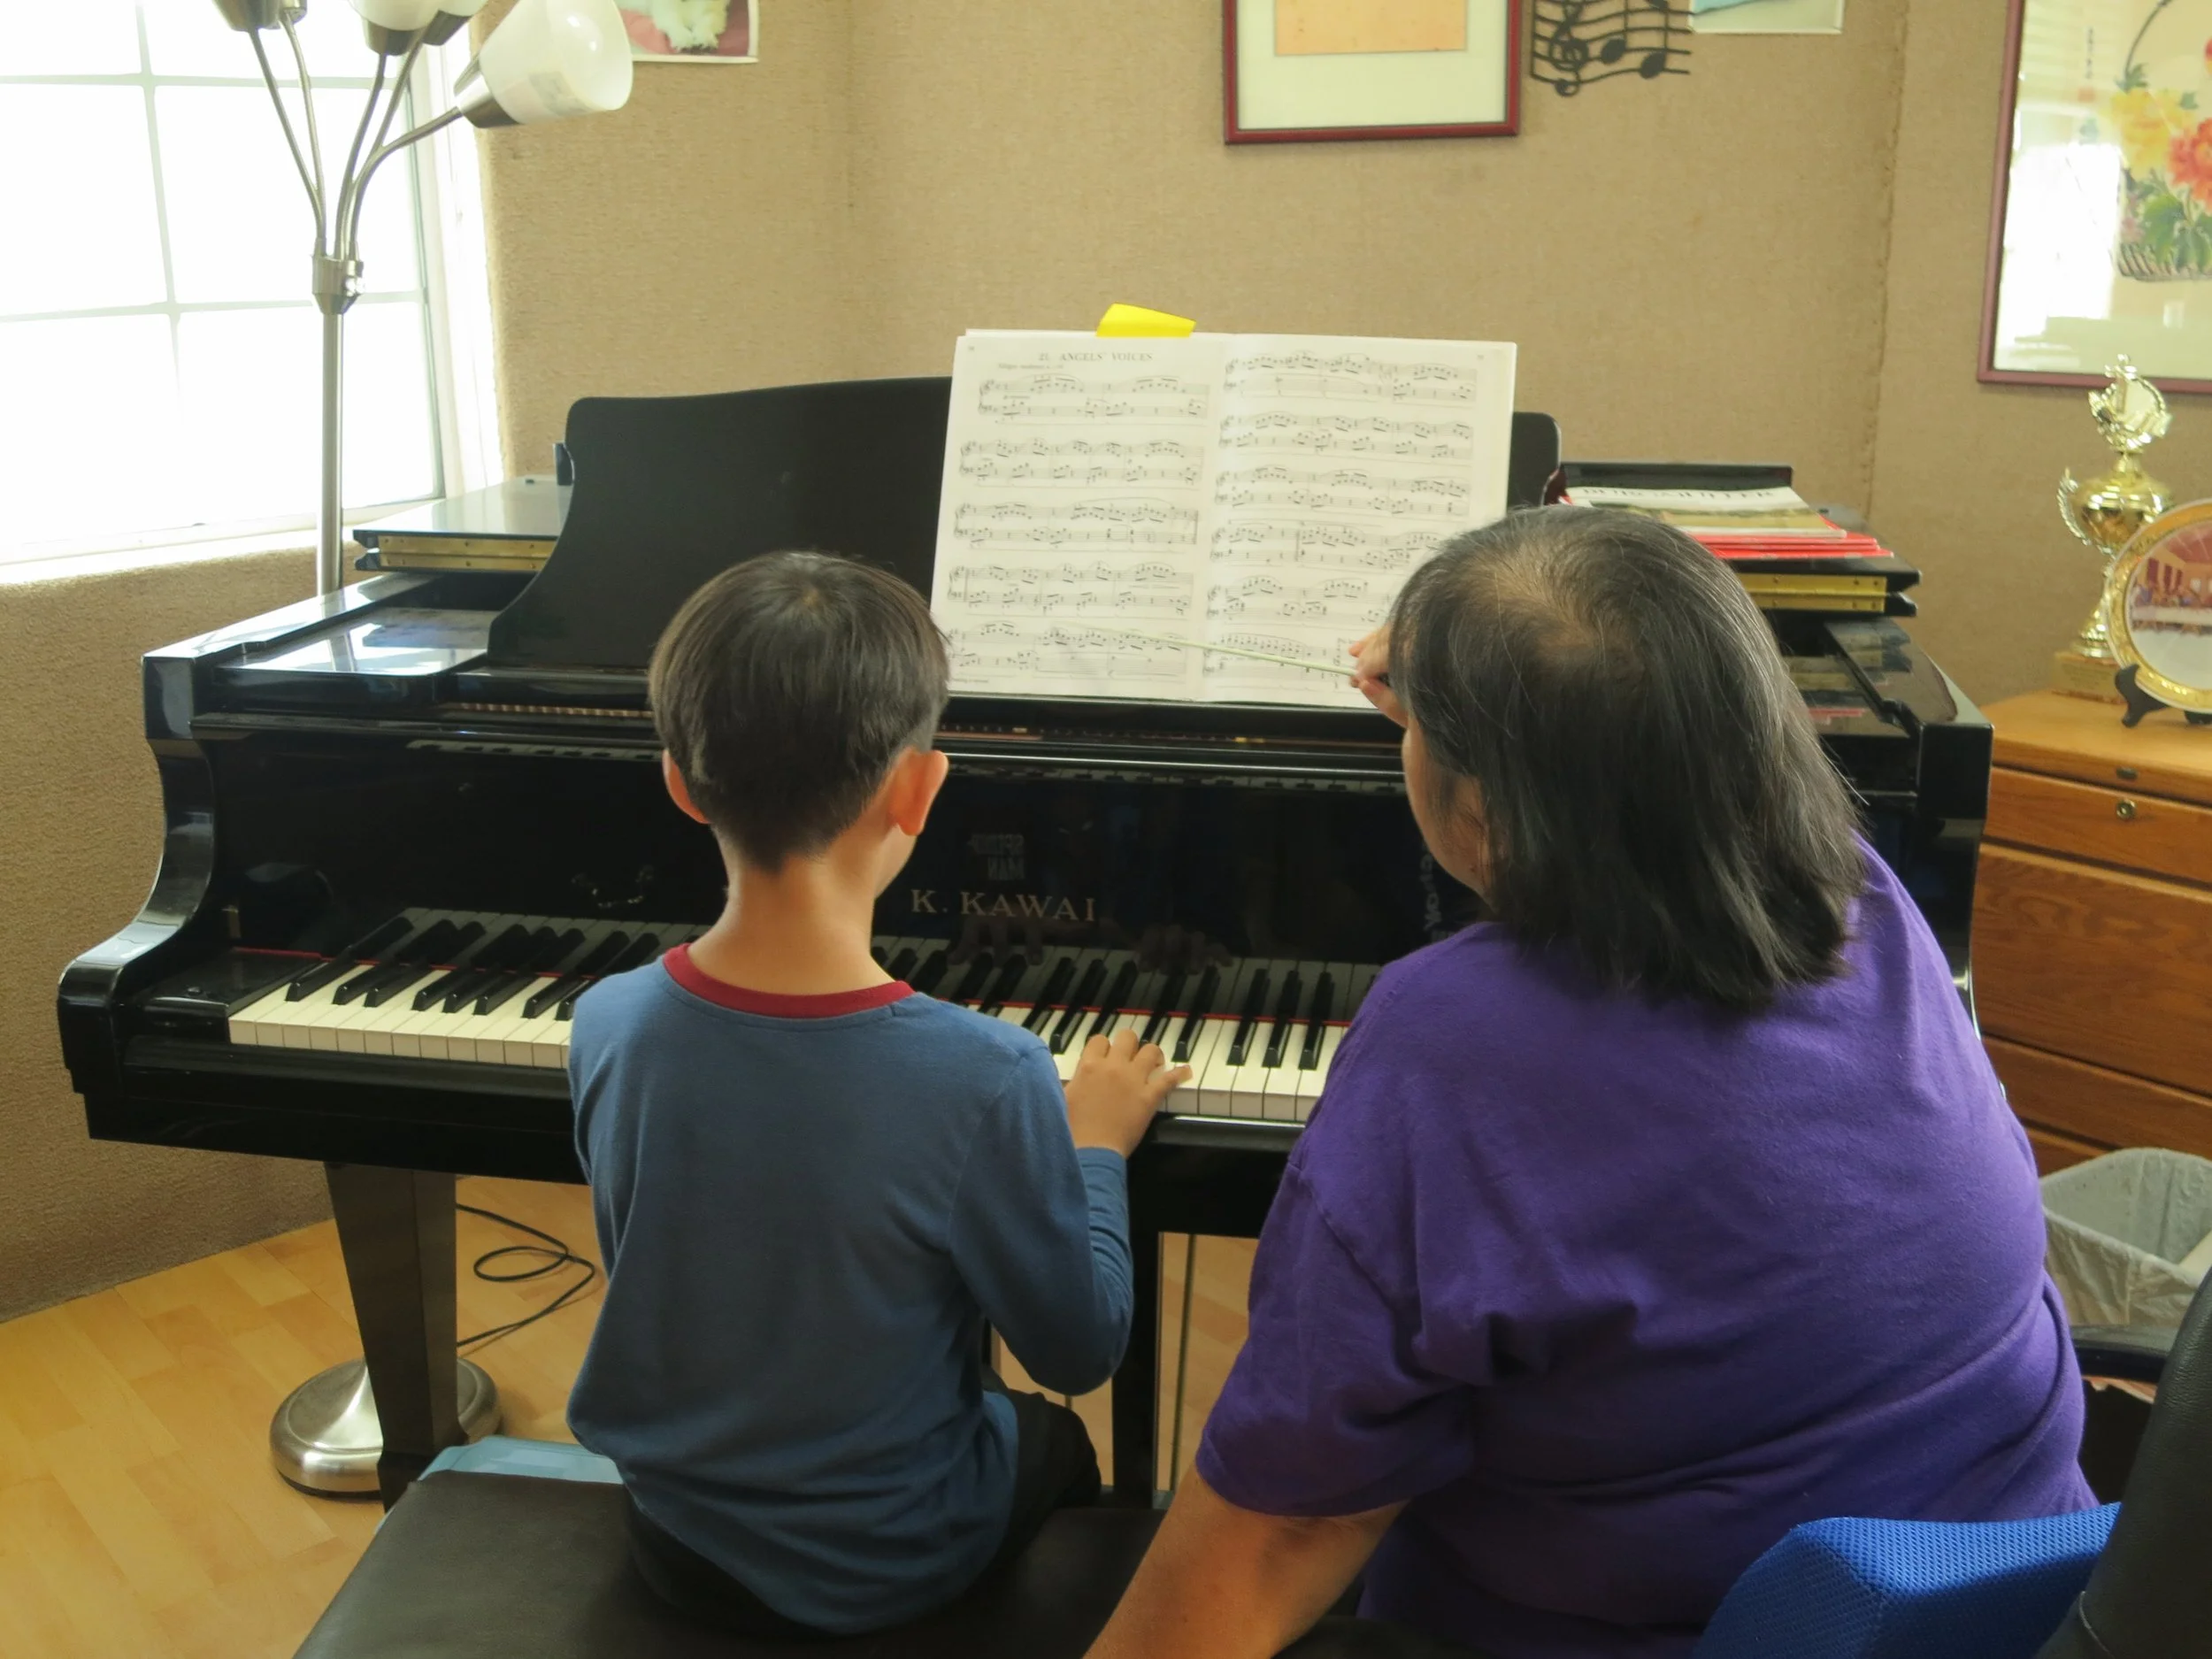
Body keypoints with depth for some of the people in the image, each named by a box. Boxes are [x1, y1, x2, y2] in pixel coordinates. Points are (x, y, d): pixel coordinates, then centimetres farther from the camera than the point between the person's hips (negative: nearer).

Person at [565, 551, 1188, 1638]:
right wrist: (1094, 1148, 0)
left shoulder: (606, 1027, -19)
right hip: (878, 1570, -3)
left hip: (675, 1543, 4)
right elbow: (1082, 1350, -17)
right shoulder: (989, 1081, -32)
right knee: (1054, 1438, 30)